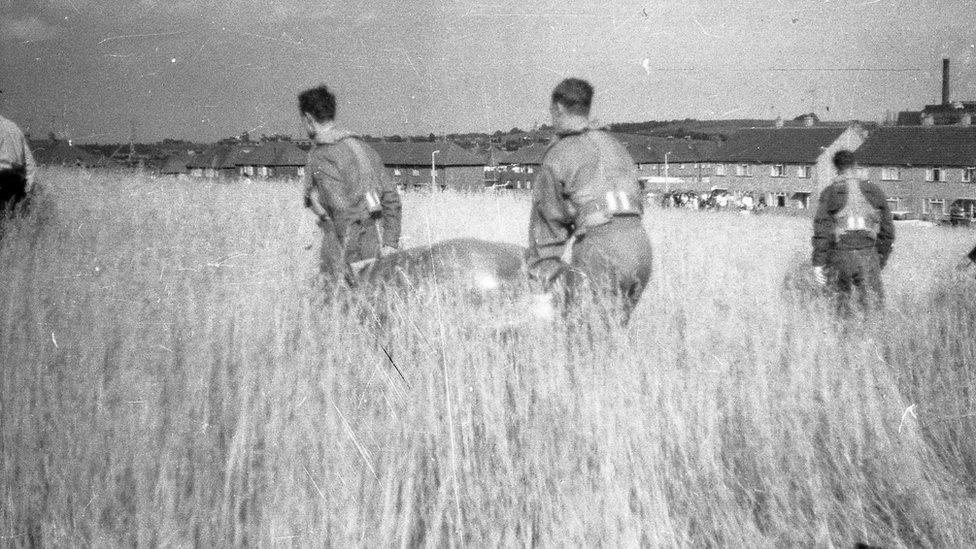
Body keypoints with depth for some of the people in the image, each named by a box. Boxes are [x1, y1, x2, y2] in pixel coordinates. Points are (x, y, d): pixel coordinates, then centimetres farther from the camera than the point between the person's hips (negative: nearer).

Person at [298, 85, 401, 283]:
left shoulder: (321, 157, -11)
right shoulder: (363, 147, 15)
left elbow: (343, 211, -21)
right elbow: (391, 198, 13)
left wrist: (347, 262, -19)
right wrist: (390, 244, 13)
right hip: (372, 250, 8)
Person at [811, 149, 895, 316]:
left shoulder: (830, 193, 0)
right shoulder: (874, 191, 8)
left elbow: (822, 230, -7)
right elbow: (887, 230, 12)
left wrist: (818, 263, -4)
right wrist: (881, 261, 21)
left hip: (840, 255, -1)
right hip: (867, 254, 1)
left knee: (842, 298, 15)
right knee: (872, 307, 0)